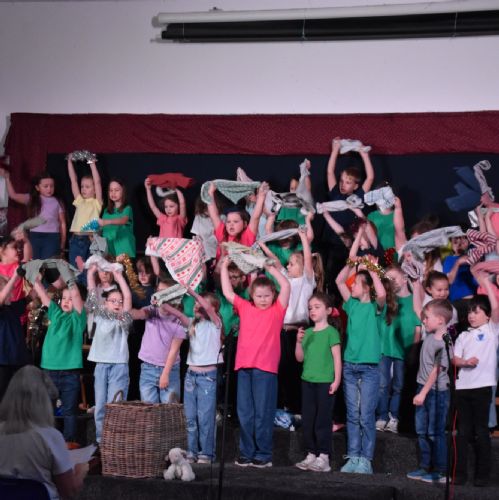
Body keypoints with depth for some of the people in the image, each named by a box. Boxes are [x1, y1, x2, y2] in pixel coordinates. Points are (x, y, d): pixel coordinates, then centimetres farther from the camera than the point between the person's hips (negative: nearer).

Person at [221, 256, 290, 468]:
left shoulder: (277, 310, 4)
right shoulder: (245, 308, 12)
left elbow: (285, 285, -6)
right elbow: (227, 292, 12)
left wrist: (269, 267, -1)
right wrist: (224, 266, 10)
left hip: (266, 368, -4)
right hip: (244, 366, 4)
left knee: (263, 413, 1)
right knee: (245, 413, 8)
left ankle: (263, 454, 8)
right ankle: (247, 452, 16)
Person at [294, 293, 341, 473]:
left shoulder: (331, 332, -5)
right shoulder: (307, 333, 10)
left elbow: (337, 357, -7)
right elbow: (300, 358, 11)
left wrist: (337, 380, -12)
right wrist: (299, 341, -5)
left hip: (325, 382, -6)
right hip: (307, 381, 6)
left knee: (323, 420, -3)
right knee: (307, 419, 8)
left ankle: (323, 457, 1)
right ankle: (311, 454, 17)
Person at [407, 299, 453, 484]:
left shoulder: (445, 343, -20)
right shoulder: (430, 335, 2)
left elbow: (437, 370, -20)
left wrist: (424, 393, -19)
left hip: (437, 391, -9)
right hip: (423, 387, 9)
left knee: (435, 432, -2)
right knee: (422, 430, 13)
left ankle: (441, 471, 6)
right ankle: (425, 467, 23)